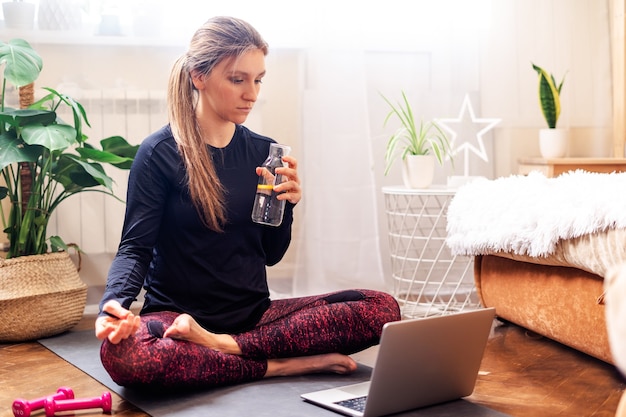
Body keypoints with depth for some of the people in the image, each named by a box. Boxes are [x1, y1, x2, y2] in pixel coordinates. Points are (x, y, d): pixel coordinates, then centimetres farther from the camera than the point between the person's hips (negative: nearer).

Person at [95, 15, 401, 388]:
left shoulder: (263, 152, 7)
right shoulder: (159, 153, -5)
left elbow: (271, 255, 12)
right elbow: (136, 246, -8)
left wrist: (287, 205, -7)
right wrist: (116, 302, -29)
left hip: (254, 314, 5)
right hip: (178, 314, -4)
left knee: (382, 308, -16)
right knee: (122, 353, -39)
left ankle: (225, 345, -20)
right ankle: (281, 364, -23)